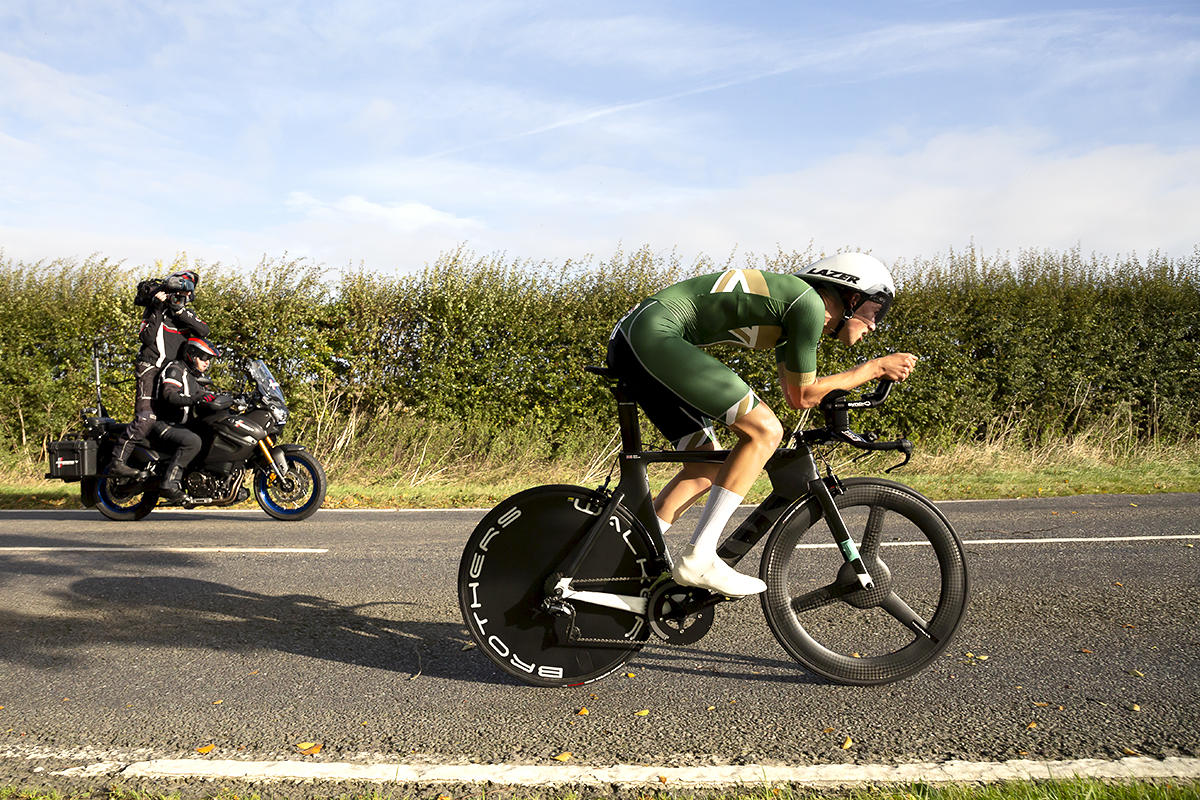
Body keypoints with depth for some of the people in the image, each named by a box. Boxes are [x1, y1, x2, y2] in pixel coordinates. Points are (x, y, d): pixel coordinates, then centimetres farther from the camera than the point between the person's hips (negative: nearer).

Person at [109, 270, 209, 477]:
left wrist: (180, 312, -16)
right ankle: (118, 461, -17)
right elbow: (147, 338, -14)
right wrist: (157, 310, -16)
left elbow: (204, 331, -8)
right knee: (146, 418, -20)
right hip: (151, 369, -6)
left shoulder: (187, 313, 13)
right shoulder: (153, 310, 0)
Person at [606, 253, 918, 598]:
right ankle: (698, 559, -12)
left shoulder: (792, 311, 22)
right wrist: (874, 368, 6)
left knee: (708, 469, 13)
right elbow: (803, 394, -2)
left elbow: (792, 396, 27)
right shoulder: (809, 301, -7)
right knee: (765, 430, -11)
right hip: (653, 334, -10)